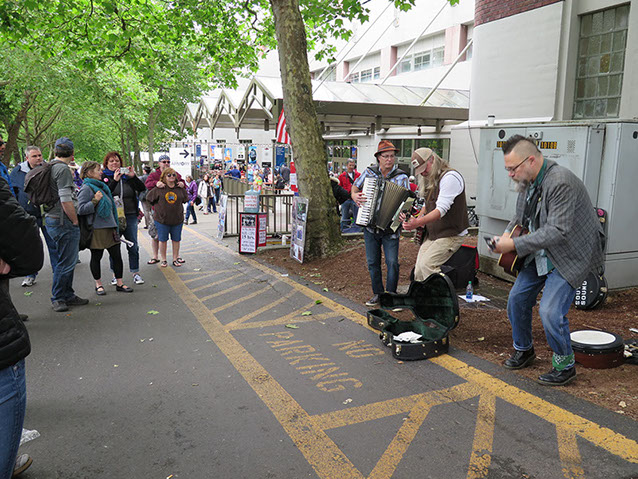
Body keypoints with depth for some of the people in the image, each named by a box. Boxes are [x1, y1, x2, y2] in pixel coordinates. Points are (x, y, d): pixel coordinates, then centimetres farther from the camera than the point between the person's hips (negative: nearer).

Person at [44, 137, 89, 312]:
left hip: (52, 219, 10)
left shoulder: (51, 167, 15)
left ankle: (67, 295, 23)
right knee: (65, 262, -2)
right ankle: (58, 298, 8)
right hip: (63, 221, -10)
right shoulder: (63, 169, -15)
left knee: (67, 260, 16)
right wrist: (75, 221, -11)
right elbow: (66, 200, -20)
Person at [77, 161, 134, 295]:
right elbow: (81, 209, -17)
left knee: (117, 255, 7)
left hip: (110, 228, 8)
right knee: (96, 257, 6)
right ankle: (98, 284, 18)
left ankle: (119, 283, 15)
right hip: (97, 230, -8)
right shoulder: (86, 188, -9)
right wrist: (95, 200, -23)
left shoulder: (102, 186, 17)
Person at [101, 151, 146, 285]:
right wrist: (114, 181, -25)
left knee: (133, 246, 4)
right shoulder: (104, 177, 2)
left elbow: (142, 189, -1)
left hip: (130, 216, 2)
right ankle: (116, 274, 17)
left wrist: (133, 177, -14)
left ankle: (135, 272, 15)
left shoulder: (127, 175, 8)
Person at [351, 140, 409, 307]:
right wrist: (355, 196, -7)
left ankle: (391, 295, 11)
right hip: (370, 226, 3)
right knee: (373, 262, 9)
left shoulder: (401, 177, -4)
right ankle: (377, 294, 24)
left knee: (392, 262, -6)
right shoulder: (369, 172, 2)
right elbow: (355, 187, 15)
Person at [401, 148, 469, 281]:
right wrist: (418, 218, 5)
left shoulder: (450, 177, -16)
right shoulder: (429, 180, 13)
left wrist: (418, 223, -37)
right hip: (432, 235, 9)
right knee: (419, 270, 2)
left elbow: (441, 209, -25)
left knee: (427, 265, -22)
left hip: (451, 235, -9)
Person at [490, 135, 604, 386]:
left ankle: (565, 366, 9)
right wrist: (507, 234, -3)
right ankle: (523, 350, 32)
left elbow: (558, 231, -32)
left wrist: (515, 244, -30)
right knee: (517, 298, 9)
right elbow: (521, 216, 17)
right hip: (541, 253, 9)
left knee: (550, 312, -16)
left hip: (571, 255, -9)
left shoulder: (561, 182, -27)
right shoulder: (528, 181, 1)